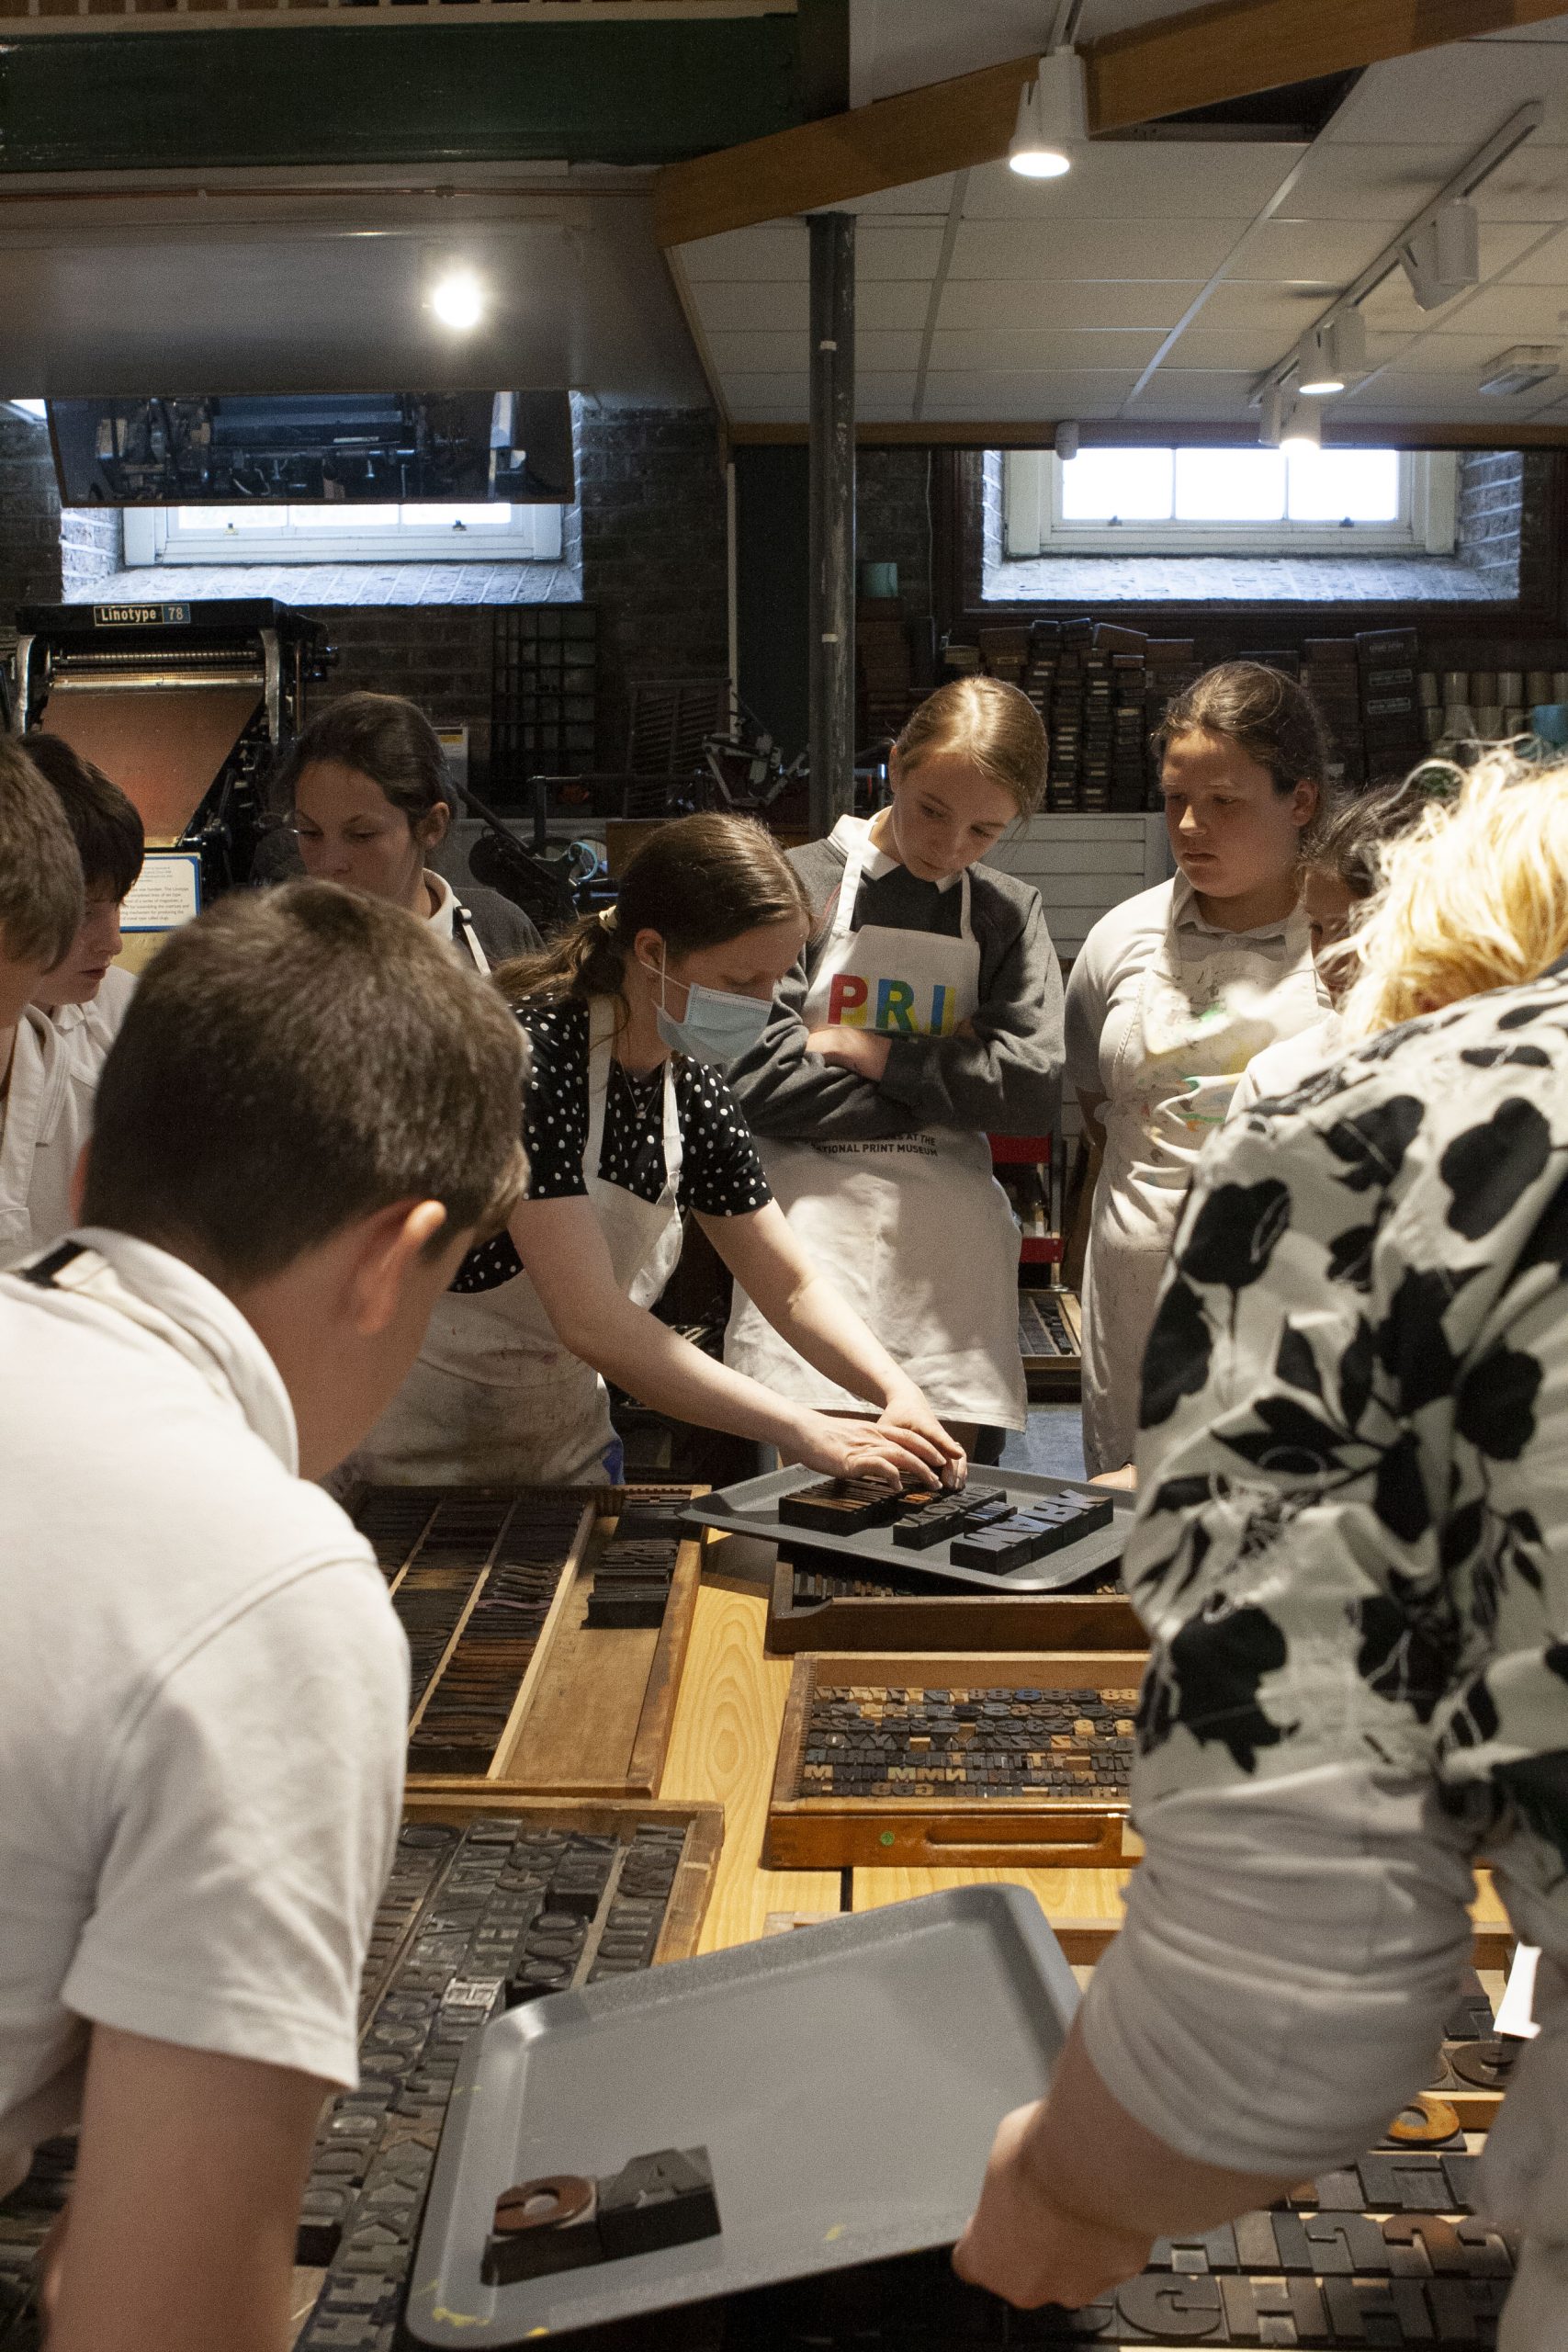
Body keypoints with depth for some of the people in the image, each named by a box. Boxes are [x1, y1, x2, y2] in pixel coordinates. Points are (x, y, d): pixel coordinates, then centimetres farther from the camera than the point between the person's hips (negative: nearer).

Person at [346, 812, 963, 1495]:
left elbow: (794, 1288, 4)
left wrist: (900, 1393, -14)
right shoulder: (530, 1058, -27)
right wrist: (805, 1433, -34)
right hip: (414, 1466, -7)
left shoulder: (691, 1087, -3)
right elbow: (592, 1321, -33)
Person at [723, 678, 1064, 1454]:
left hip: (949, 1246, 3)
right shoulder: (800, 883, 1)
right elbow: (758, 1082, -9)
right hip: (813, 1228, -2)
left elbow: (1034, 1090, -3)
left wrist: (871, 1053, -6)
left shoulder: (1009, 912, 10)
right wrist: (939, 1078, -3)